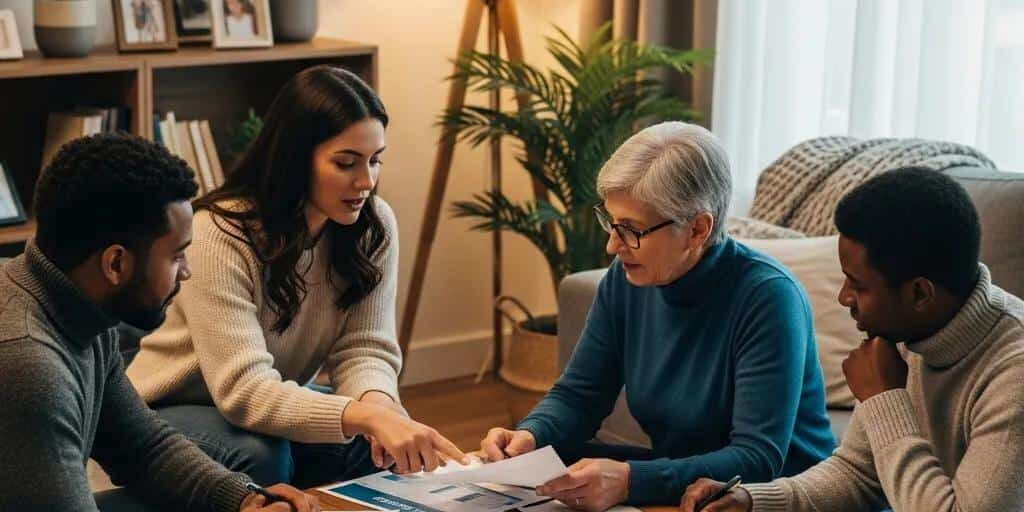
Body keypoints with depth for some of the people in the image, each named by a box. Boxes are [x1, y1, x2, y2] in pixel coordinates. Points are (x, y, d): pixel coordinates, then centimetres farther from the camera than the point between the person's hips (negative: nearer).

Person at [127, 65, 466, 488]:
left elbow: (364, 348, -14)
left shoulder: (374, 227, -11)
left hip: (278, 405, 5)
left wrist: (377, 404, -38)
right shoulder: (222, 235, -29)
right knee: (261, 456, -35)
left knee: (387, 445, -22)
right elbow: (242, 390, -39)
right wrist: (364, 415, -53)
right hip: (173, 411, -5)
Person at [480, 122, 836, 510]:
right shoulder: (626, 279, -4)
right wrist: (529, 435, -18)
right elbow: (577, 395, 5)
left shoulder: (766, 297, -23)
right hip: (676, 477, 6)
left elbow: (758, 460, -29)